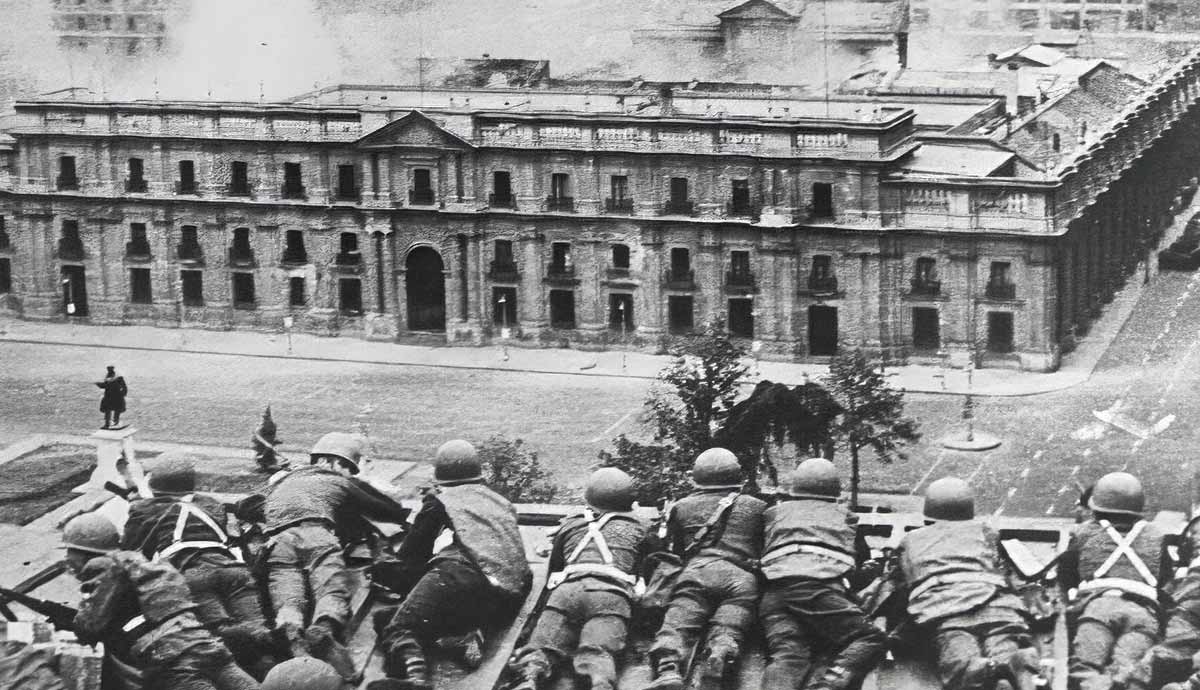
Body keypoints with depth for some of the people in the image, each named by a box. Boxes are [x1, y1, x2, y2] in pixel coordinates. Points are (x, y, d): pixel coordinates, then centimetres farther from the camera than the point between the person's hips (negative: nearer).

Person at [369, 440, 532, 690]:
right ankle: (466, 634, -15)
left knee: (400, 628, -11)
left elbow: (410, 555, 27)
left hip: (462, 571, -5)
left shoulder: (439, 500, 22)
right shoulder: (502, 503, 34)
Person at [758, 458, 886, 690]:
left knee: (787, 654, -9)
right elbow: (864, 557, 40)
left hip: (774, 588, 3)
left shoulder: (774, 512, 32)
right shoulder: (843, 516, 31)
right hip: (821, 586, -2)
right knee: (870, 638, 2)